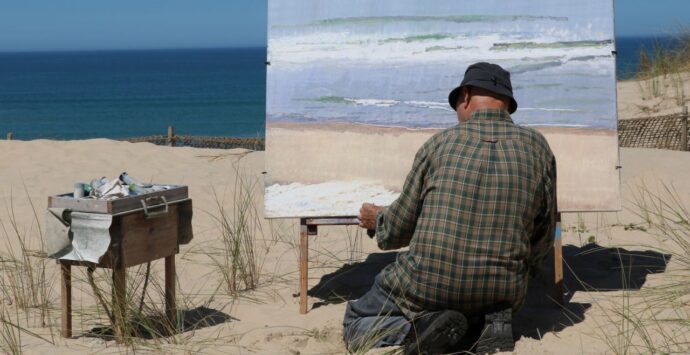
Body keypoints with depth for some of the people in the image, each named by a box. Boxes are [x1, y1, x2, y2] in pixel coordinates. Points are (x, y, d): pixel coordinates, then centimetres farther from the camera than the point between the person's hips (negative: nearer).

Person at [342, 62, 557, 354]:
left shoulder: (440, 144, -2)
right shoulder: (537, 147, 2)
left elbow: (399, 228, 7)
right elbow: (543, 237, 10)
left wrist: (376, 219, 30)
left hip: (427, 288, -3)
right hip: (503, 293, 3)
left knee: (355, 323, 21)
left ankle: (419, 330, -10)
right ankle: (491, 322, 2)